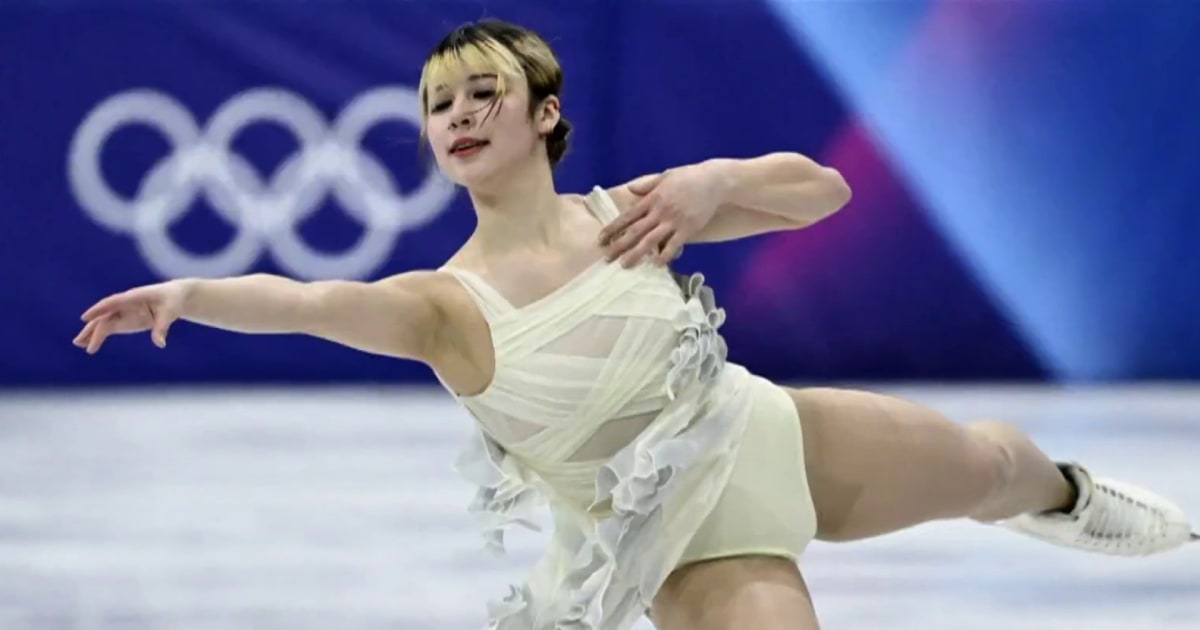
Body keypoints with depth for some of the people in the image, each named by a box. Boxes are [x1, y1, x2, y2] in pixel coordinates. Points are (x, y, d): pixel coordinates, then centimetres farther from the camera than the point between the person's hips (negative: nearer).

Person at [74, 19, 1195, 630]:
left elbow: (821, 188, -5)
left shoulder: (630, 212, -11)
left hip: (772, 434, 4)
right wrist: (186, 294, -58)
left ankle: (1065, 496, 61)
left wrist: (715, 185, -26)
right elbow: (310, 302, -40)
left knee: (992, 464, 22)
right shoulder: (444, 306, -20)